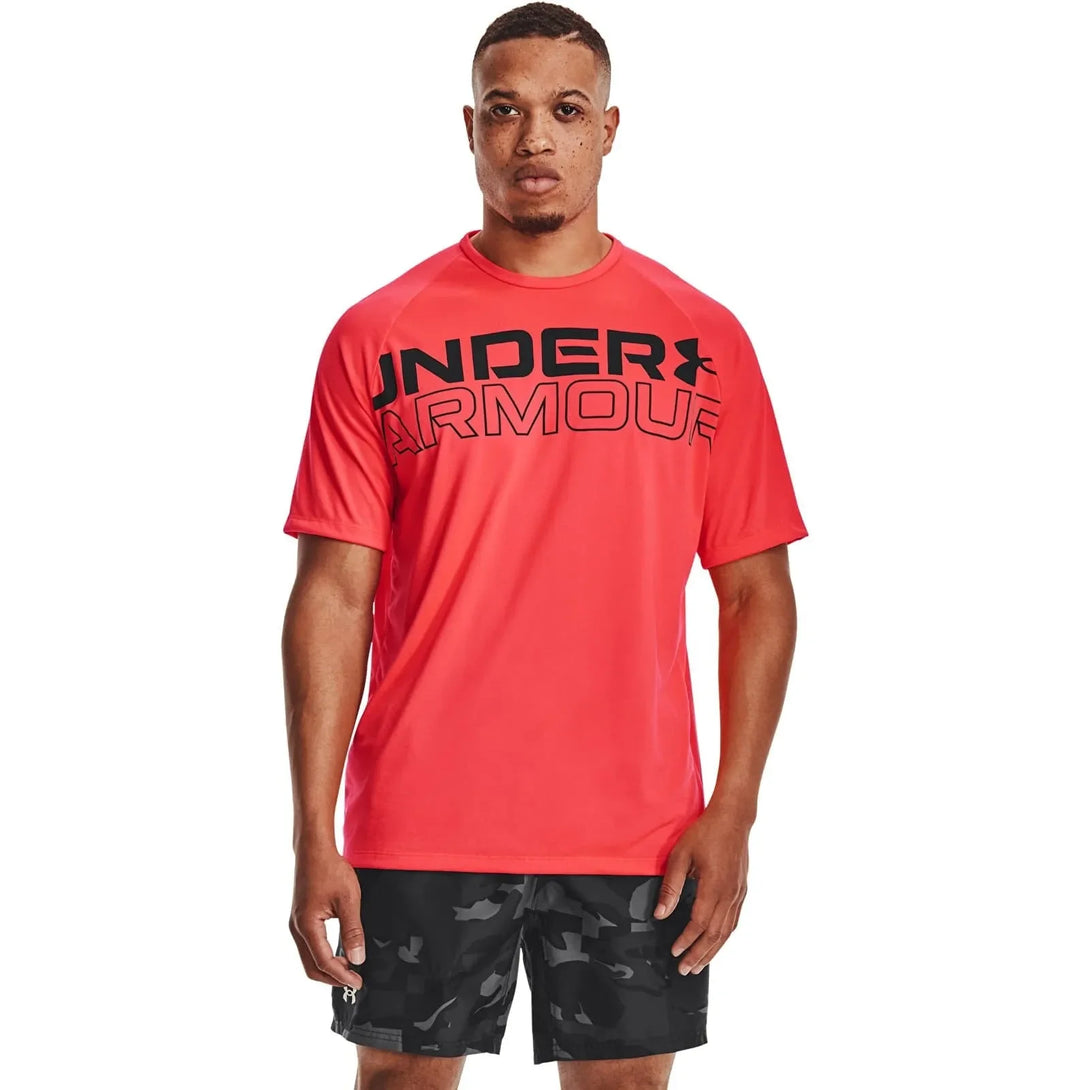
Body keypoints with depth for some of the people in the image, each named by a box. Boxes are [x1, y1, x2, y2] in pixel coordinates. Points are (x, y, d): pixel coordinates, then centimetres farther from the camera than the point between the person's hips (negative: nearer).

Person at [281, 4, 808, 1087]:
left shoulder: (702, 338, 4)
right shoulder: (377, 337, 2)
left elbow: (757, 591, 5)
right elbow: (335, 595, -1)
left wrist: (732, 812, -4)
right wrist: (313, 837, -7)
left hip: (638, 830, 1)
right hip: (418, 825, 0)